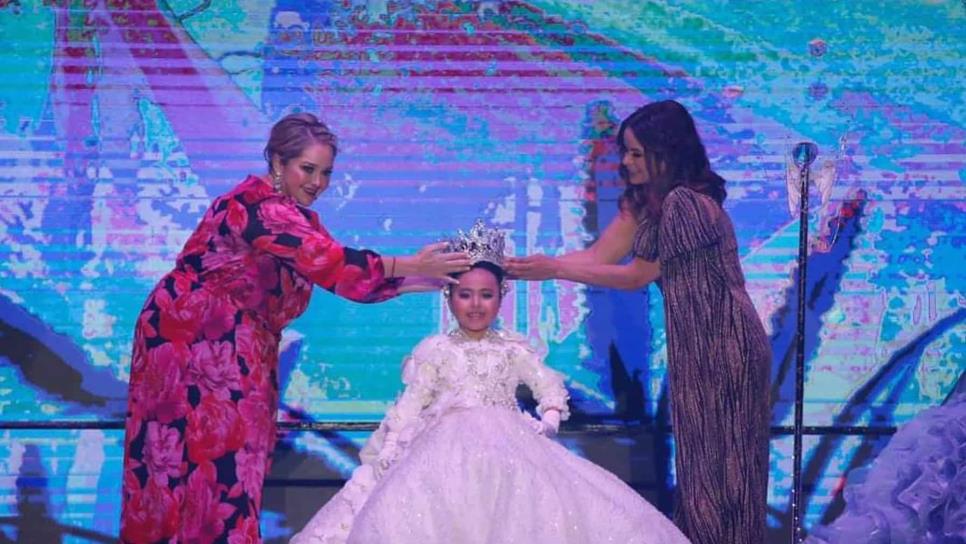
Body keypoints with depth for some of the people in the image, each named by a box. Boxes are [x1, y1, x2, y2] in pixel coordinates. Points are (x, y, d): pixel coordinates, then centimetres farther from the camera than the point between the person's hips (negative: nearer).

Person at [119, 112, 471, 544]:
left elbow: (346, 277, 7)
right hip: (191, 335, -9)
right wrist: (409, 266, -27)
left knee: (230, 449, 6)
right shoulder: (256, 205, -20)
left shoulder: (300, 218, 12)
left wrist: (420, 283, -2)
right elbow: (329, 263, -29)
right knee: (203, 449, -8)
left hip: (237, 348, 9)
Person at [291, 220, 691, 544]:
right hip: (447, 448, -1)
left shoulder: (515, 348, 14)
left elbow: (550, 389, 15)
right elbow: (411, 404, 8)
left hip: (509, 446, 1)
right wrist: (388, 453, -4)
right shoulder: (434, 350, 11)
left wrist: (547, 425, -4)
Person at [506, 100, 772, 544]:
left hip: (723, 350, -10)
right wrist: (522, 269, -2)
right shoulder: (646, 200, 9)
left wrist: (555, 270, -12)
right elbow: (598, 256, 8)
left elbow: (638, 276, -14)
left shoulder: (684, 203, -21)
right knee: (702, 461, 13)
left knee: (720, 463, -1)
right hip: (699, 349, 10)